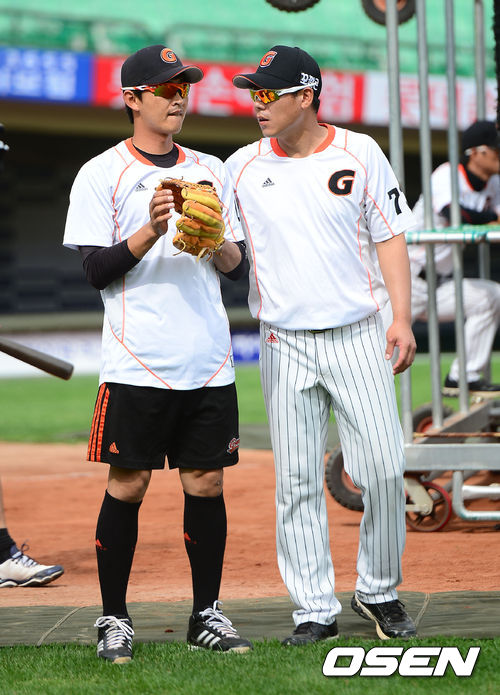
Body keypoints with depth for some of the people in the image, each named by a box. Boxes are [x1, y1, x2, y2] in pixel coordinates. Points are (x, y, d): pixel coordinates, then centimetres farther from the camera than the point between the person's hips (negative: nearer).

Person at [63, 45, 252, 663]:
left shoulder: (210, 171, 15)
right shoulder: (102, 174, 1)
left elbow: (237, 266, 13)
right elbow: (97, 271, -6)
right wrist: (152, 231, -19)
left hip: (209, 363, 4)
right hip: (137, 363, -4)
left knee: (206, 483, 5)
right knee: (128, 485, -3)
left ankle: (207, 613, 14)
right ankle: (113, 618, 7)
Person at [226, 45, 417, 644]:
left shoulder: (359, 153, 1)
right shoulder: (242, 167, 4)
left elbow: (389, 236, 3)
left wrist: (402, 319, -5)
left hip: (357, 336, -1)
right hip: (284, 344, 1)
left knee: (383, 468, -4)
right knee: (296, 481, 0)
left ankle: (378, 593, 15)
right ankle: (314, 610, 7)